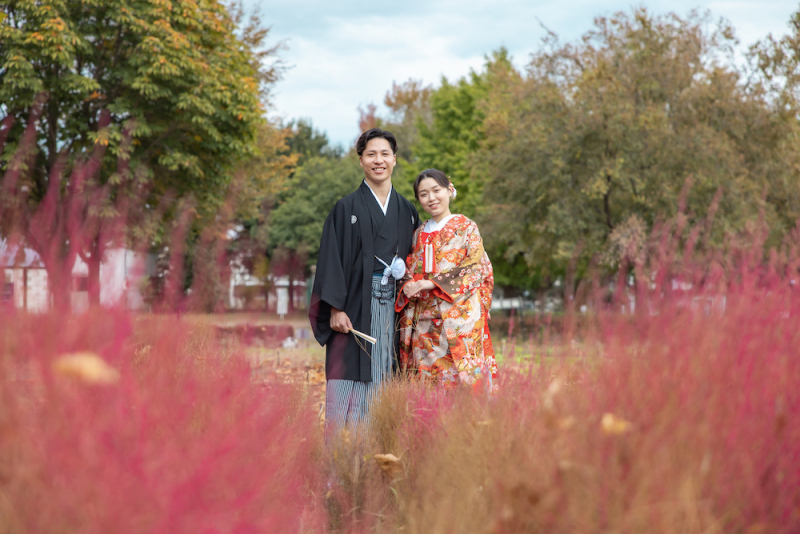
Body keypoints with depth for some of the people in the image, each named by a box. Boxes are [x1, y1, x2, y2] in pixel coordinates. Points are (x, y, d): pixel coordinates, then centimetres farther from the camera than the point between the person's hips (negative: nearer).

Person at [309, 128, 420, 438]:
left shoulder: (407, 212, 15)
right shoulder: (346, 209, 2)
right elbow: (331, 259, -4)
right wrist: (335, 308, -12)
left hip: (393, 308, 4)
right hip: (356, 308, -4)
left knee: (385, 382, 2)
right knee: (350, 380, -7)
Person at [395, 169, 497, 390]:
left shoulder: (466, 228, 3)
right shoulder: (419, 234, 17)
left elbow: (477, 269, -6)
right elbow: (411, 271, 18)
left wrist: (431, 283, -13)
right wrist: (408, 286, -6)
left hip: (458, 319, -4)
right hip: (423, 320, 4)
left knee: (461, 380, -10)